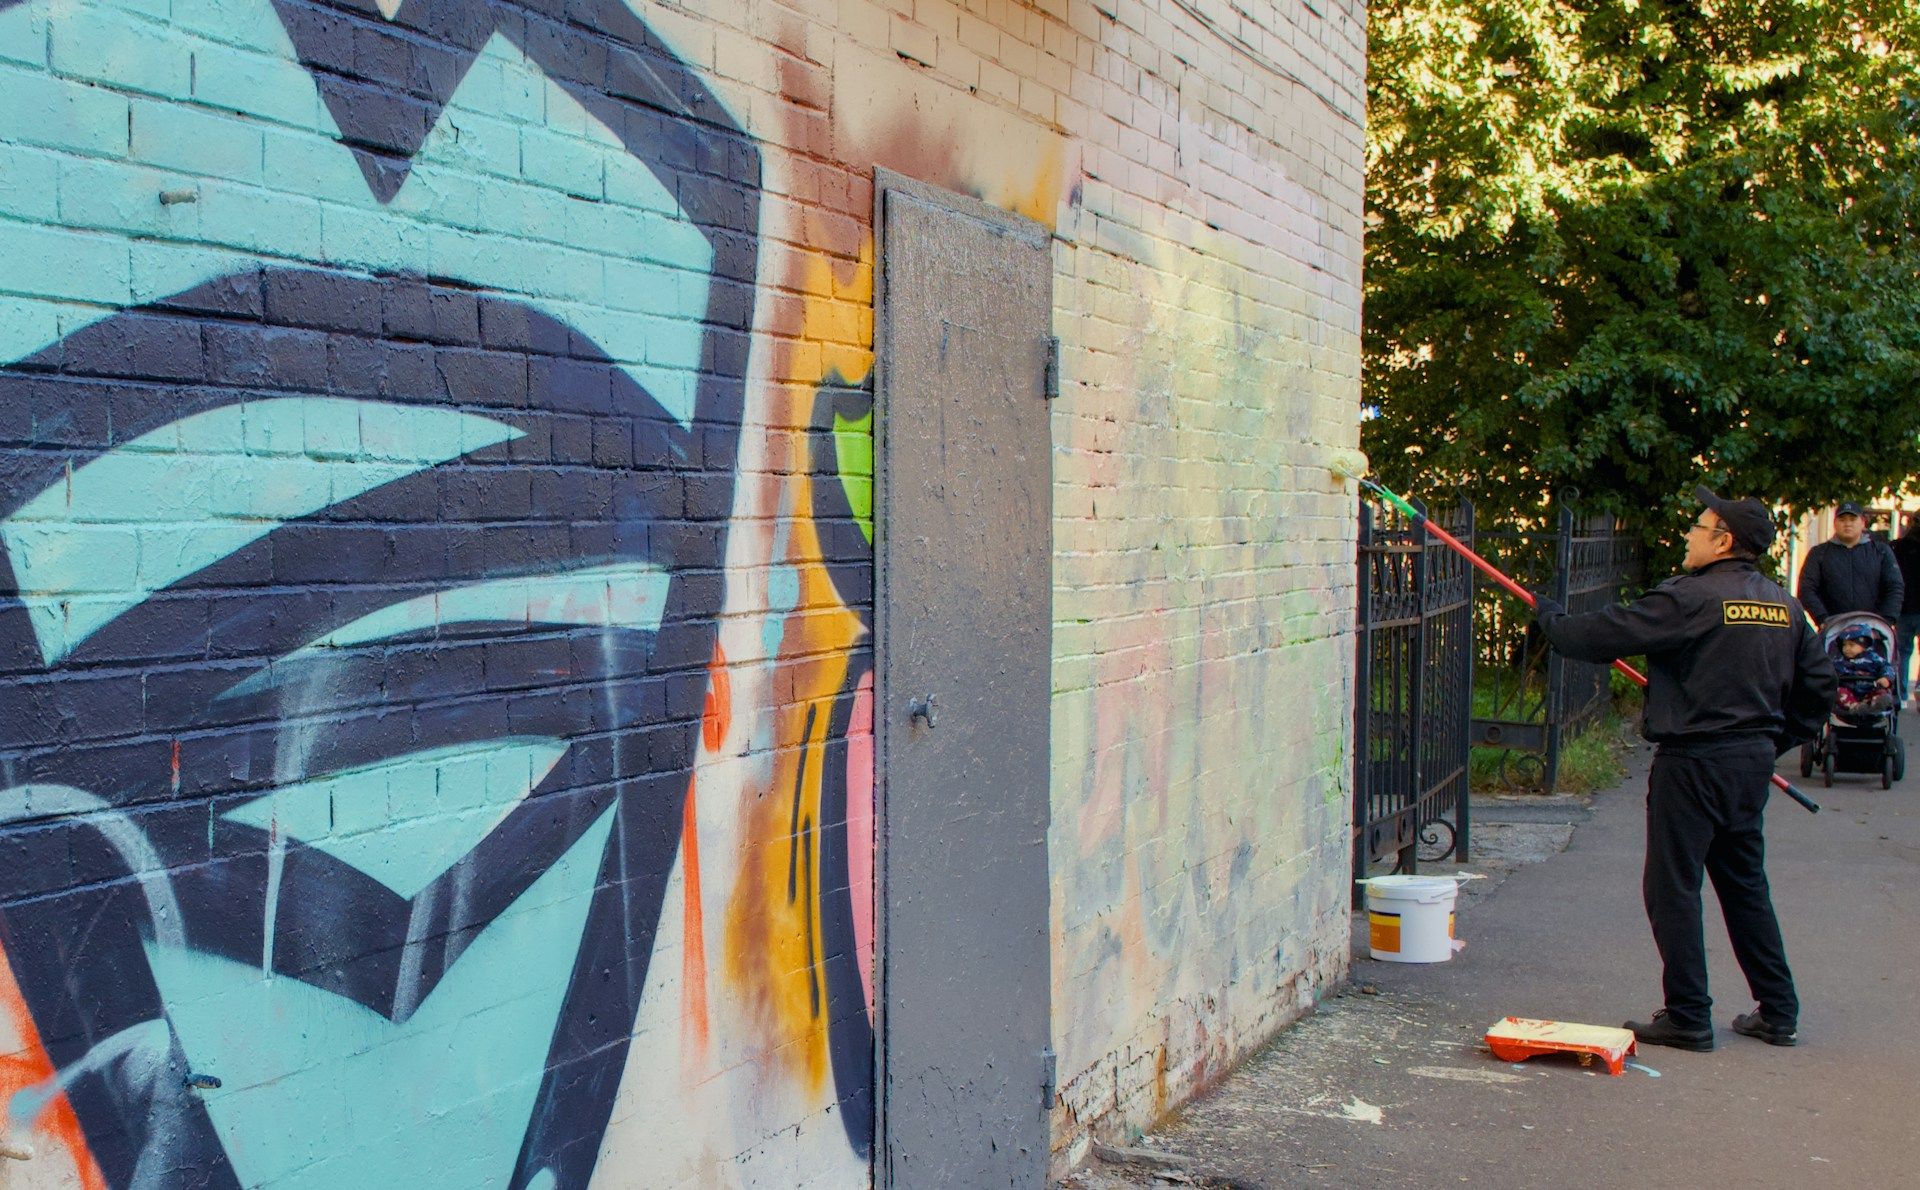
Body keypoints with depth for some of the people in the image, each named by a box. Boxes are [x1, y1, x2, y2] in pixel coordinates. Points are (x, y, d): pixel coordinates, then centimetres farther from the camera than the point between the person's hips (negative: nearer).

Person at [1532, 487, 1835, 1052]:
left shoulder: (1690, 598, -16)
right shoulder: (1784, 606, 8)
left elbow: (1603, 635, -13)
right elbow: (1818, 683, 14)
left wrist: (1551, 618, 6)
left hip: (1694, 761, -8)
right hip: (1754, 762, 8)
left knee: (1673, 888, 1)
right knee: (1745, 884, 18)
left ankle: (1688, 1018, 5)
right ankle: (1778, 1013, 23)